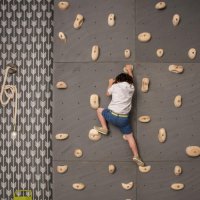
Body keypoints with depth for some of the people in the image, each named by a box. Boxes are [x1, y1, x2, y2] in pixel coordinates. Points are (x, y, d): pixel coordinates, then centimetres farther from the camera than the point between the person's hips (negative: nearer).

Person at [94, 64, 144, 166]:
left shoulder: (115, 86, -1)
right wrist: (129, 70, 47)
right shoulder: (131, 88, 8)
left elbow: (108, 93, 19)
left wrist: (110, 84, 34)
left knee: (99, 110, 25)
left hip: (112, 115, -2)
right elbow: (131, 80, 31)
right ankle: (136, 156, 0)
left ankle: (104, 128, 20)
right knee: (130, 136, 12)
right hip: (124, 118, 2)